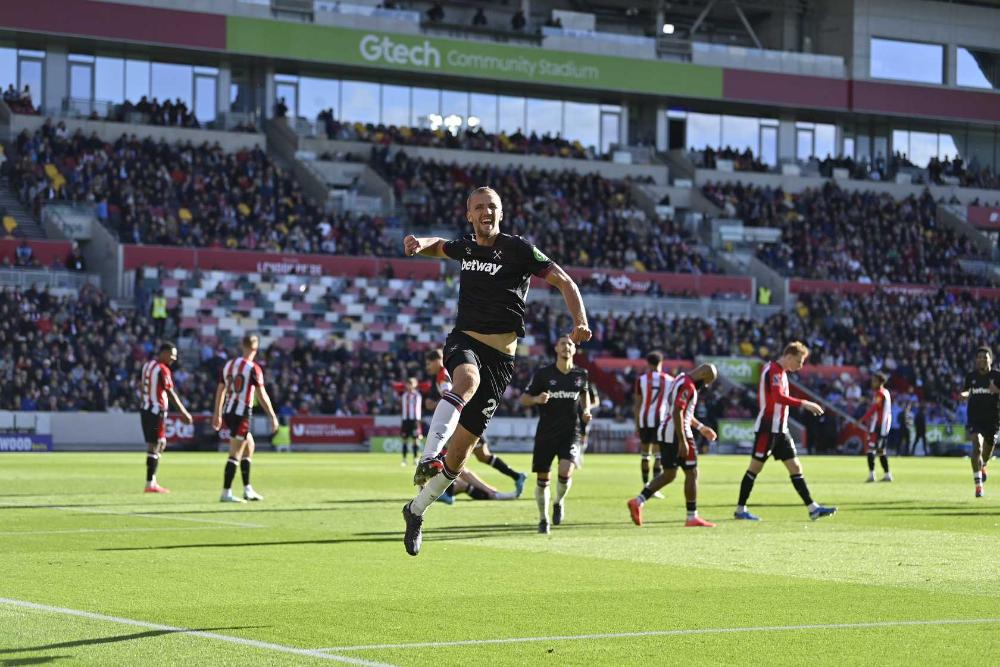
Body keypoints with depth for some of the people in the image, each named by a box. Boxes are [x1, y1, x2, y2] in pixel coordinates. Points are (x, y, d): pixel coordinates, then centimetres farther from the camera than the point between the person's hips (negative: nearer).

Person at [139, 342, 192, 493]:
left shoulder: (146, 365, 11)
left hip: (146, 409, 9)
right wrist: (184, 412, -17)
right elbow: (170, 393, -18)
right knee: (154, 446, -4)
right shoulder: (162, 370, -14)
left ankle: (152, 480, 13)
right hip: (157, 411, -9)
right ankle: (150, 484, -2)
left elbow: (140, 386, 17)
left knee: (161, 444, 15)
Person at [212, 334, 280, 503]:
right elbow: (262, 395, -12)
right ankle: (226, 493, -5)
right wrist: (273, 417, -6)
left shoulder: (229, 365, 10)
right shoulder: (253, 368, -10)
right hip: (241, 414, -7)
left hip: (228, 413, 7)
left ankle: (247, 490, 21)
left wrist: (217, 414, 25)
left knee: (249, 446, 20)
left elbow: (220, 391, 16)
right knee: (235, 455, -4)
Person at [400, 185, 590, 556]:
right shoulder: (465, 247, 11)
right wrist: (420, 244, 11)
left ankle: (417, 510, 16)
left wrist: (580, 323, -17)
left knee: (462, 447, -1)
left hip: (498, 356, -1)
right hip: (463, 341, 1)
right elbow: (440, 247, 35)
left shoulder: (519, 250, -2)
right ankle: (429, 458, -53)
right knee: (467, 380, -39)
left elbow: (564, 282, -1)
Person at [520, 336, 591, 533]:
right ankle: (543, 519, 23)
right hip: (545, 433, 0)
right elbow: (523, 399, 0)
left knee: (566, 472, -20)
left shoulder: (580, 374, 3)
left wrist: (586, 409, 7)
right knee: (542, 479, 2)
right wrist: (536, 399, -21)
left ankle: (559, 502, 12)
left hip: (570, 433, 0)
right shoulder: (543, 374, -4)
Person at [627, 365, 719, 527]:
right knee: (691, 473, 1)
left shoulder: (681, 380, 16)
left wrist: (701, 427, 30)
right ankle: (692, 517, 5)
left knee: (668, 474, 13)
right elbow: (677, 413, -23)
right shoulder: (688, 386, -15)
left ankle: (638, 501, 1)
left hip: (665, 432, 10)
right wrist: (683, 442, -24)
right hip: (678, 433, -10)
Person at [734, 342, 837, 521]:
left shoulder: (780, 372, 16)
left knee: (795, 468, 4)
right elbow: (778, 397, -29)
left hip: (780, 430, 9)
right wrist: (803, 404, -31)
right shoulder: (773, 370, -14)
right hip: (767, 428, -9)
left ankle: (812, 508, 2)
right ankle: (740, 510, 5)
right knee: (755, 467, -2)